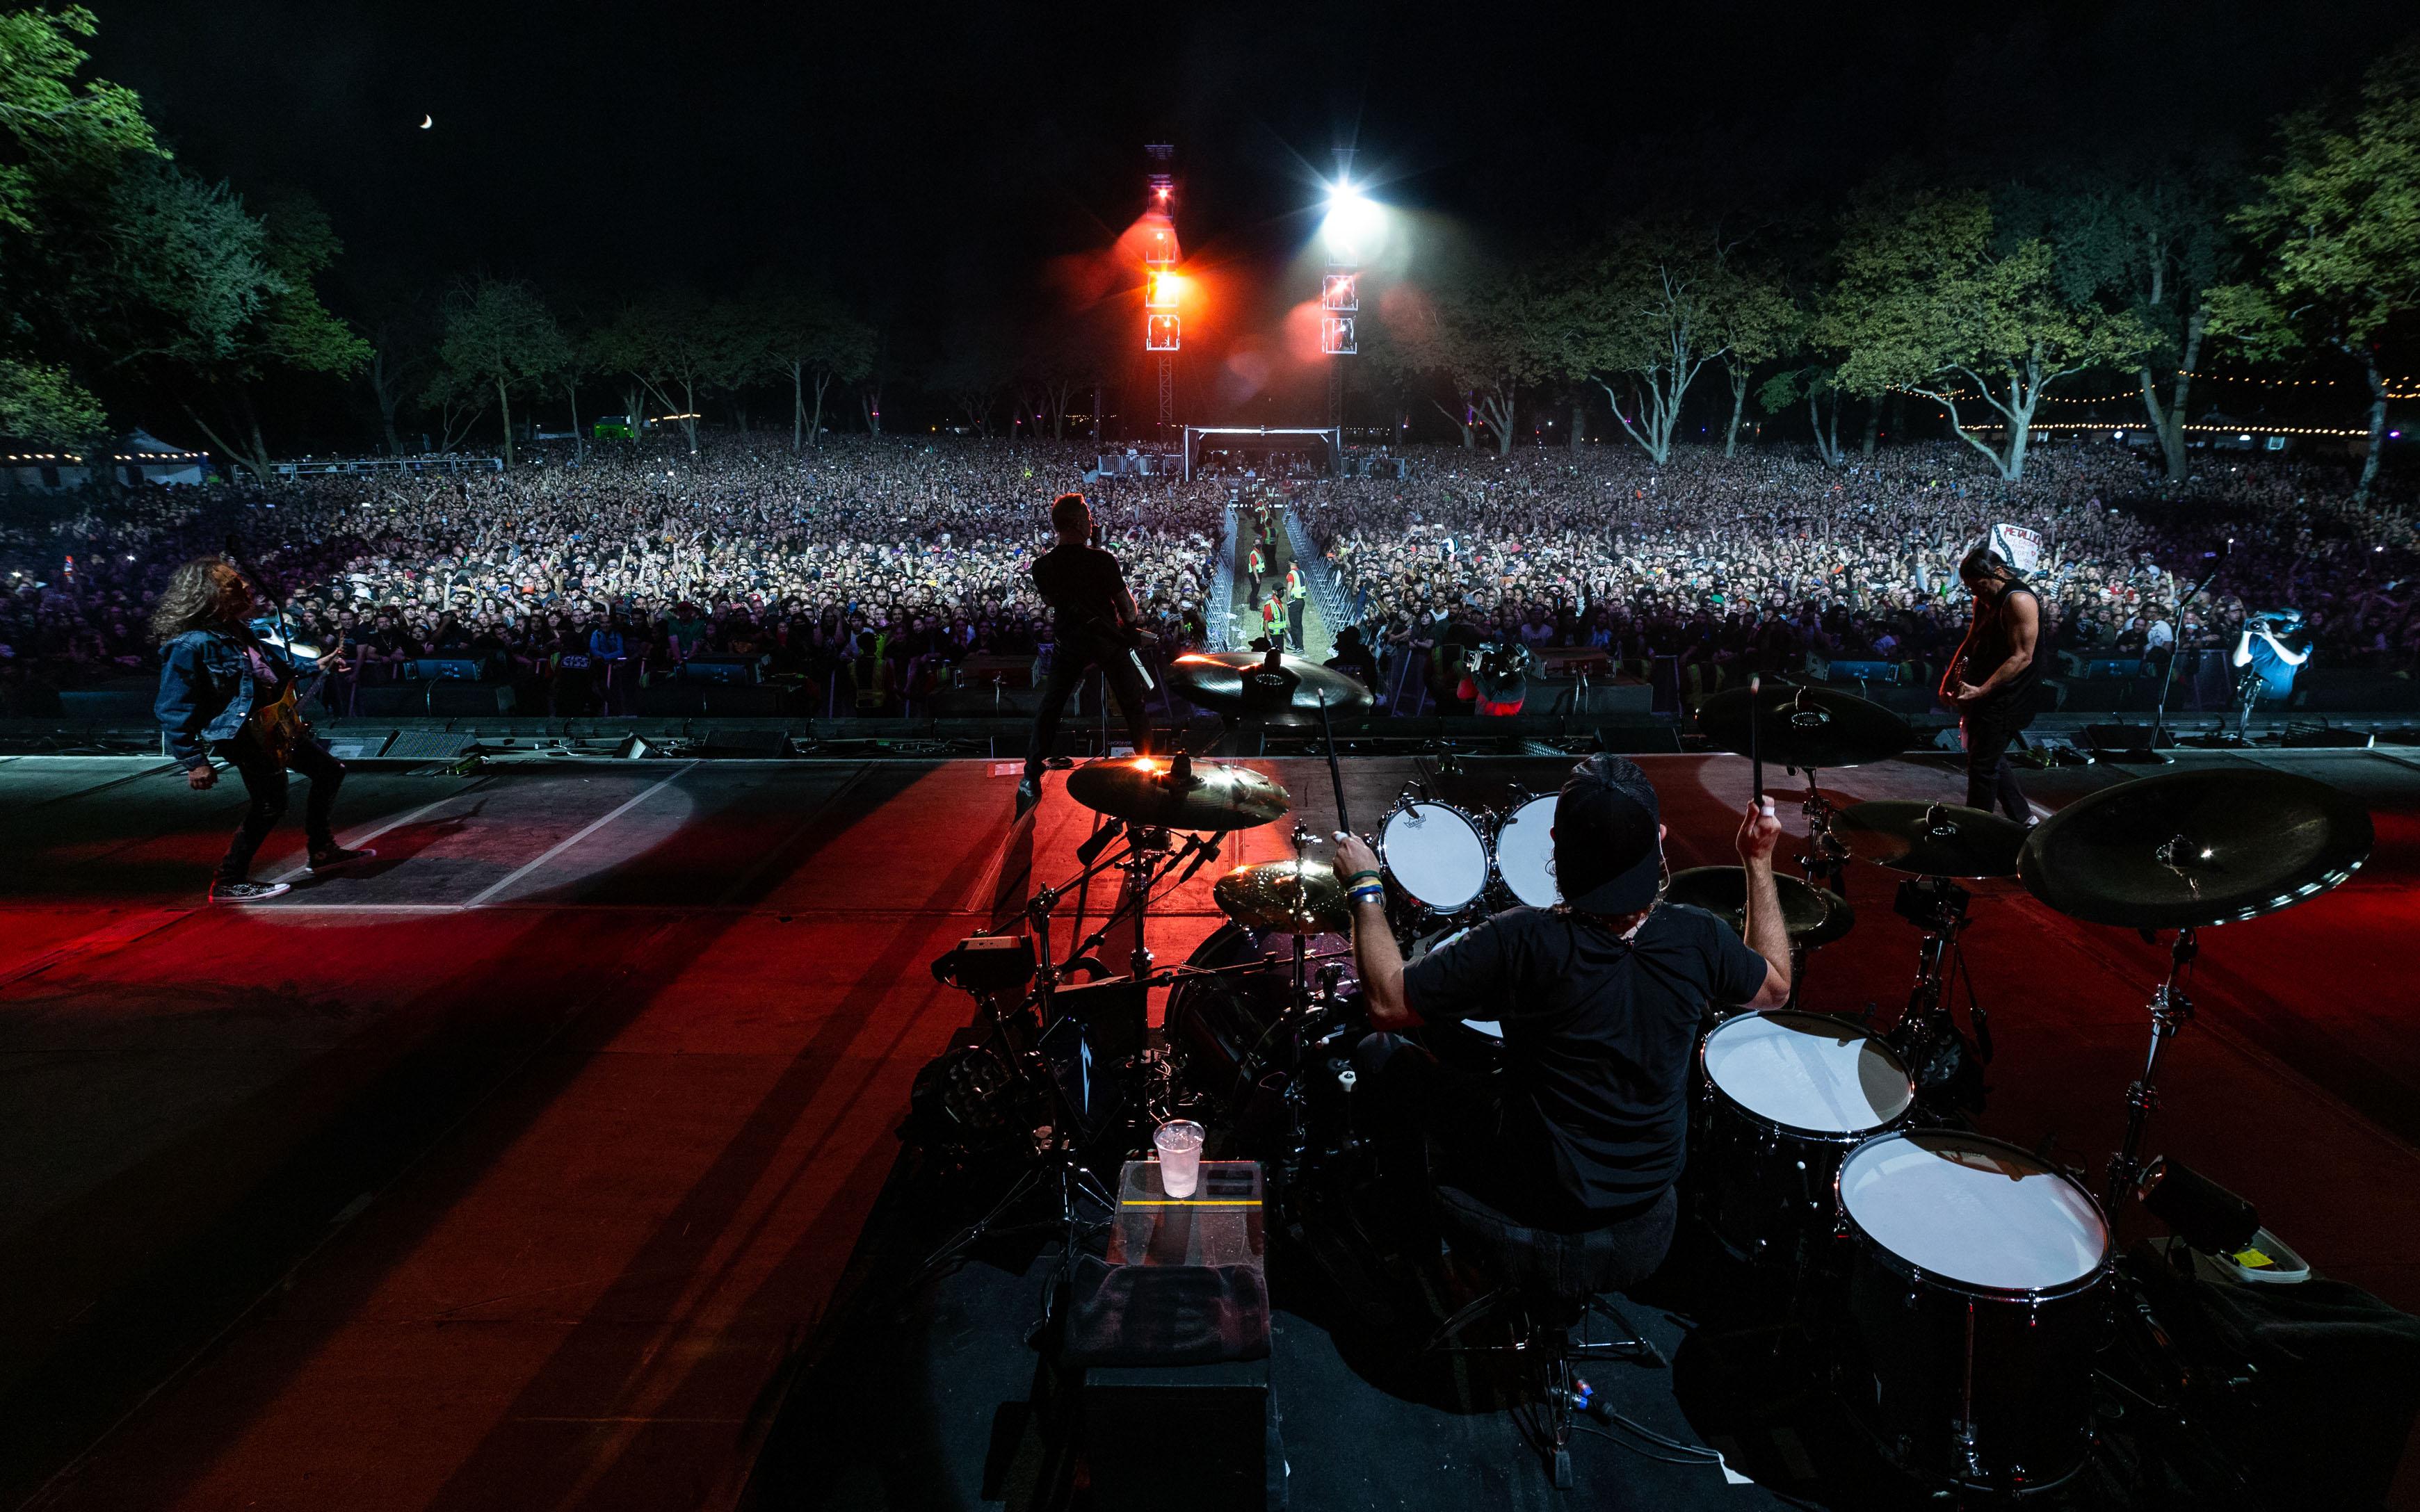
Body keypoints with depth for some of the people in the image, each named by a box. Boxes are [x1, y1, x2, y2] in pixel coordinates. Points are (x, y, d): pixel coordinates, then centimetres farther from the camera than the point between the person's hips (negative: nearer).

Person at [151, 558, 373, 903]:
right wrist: (194, 763, -20)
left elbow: (276, 663, 25)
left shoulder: (239, 632, 3)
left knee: (330, 771, 16)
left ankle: (322, 851, 29)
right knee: (270, 804, -5)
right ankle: (228, 883, 8)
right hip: (240, 733, -10)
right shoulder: (190, 645, -23)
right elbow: (173, 710, -21)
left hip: (272, 724, 10)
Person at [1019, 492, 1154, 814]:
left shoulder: (1042, 566, -7)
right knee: (1133, 706, 12)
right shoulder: (1102, 560, -18)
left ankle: (1031, 779, 9)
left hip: (1068, 643, 3)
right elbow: (1127, 606, -11)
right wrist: (1131, 622, 9)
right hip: (1109, 640, -3)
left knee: (1049, 709, 12)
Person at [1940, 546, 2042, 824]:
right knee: (1991, 757, 18)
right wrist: (1951, 677, 6)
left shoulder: (2018, 600, -19)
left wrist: (1980, 691, -26)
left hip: (2005, 699, -10)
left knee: (1982, 766, -3)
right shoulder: (1984, 599, 10)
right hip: (1983, 695, 10)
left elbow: (2022, 657, -23)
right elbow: (1971, 642, 19)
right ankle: (2022, 817, 32)